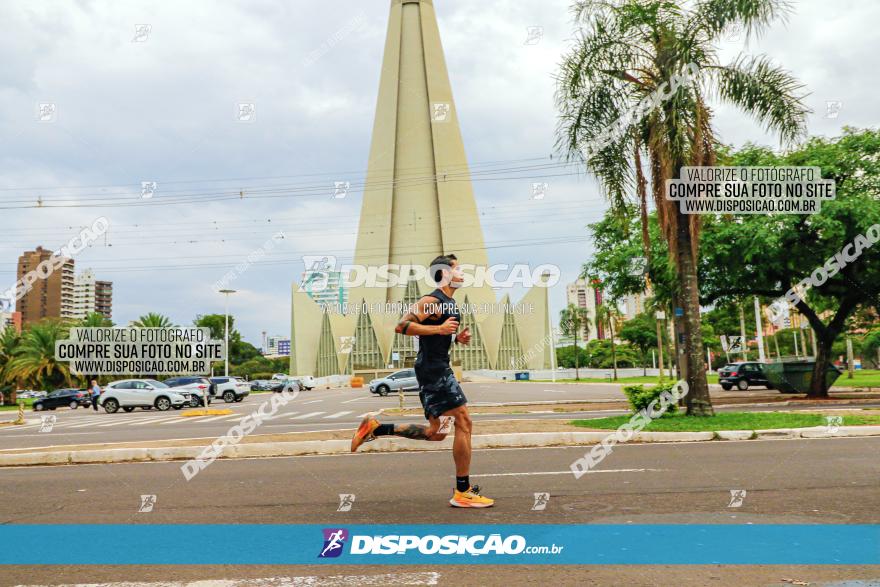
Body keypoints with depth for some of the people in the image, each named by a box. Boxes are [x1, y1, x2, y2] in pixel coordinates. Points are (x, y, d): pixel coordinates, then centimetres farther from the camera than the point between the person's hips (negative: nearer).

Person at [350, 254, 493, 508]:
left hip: (439, 368, 10)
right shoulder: (432, 301, -12)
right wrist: (439, 328, -23)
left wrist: (457, 337, 10)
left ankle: (375, 428, 16)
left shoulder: (450, 304, 18)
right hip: (432, 369, -10)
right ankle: (463, 492, 0)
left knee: (436, 433, 12)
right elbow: (402, 326, -21)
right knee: (463, 422, -8)